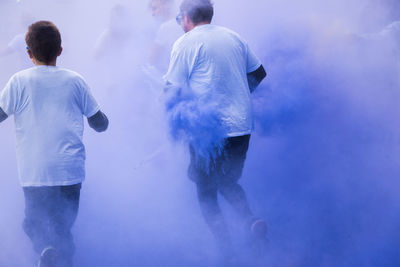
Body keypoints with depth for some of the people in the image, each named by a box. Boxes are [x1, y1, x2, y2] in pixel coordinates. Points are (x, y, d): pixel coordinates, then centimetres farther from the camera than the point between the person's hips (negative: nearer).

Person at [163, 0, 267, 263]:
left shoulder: (185, 44, -7)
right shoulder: (234, 37, 9)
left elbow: (173, 90, -8)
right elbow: (259, 73, 18)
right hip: (242, 125, 6)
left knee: (206, 192, 8)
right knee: (228, 181, 24)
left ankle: (228, 253, -4)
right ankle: (251, 219, -4)